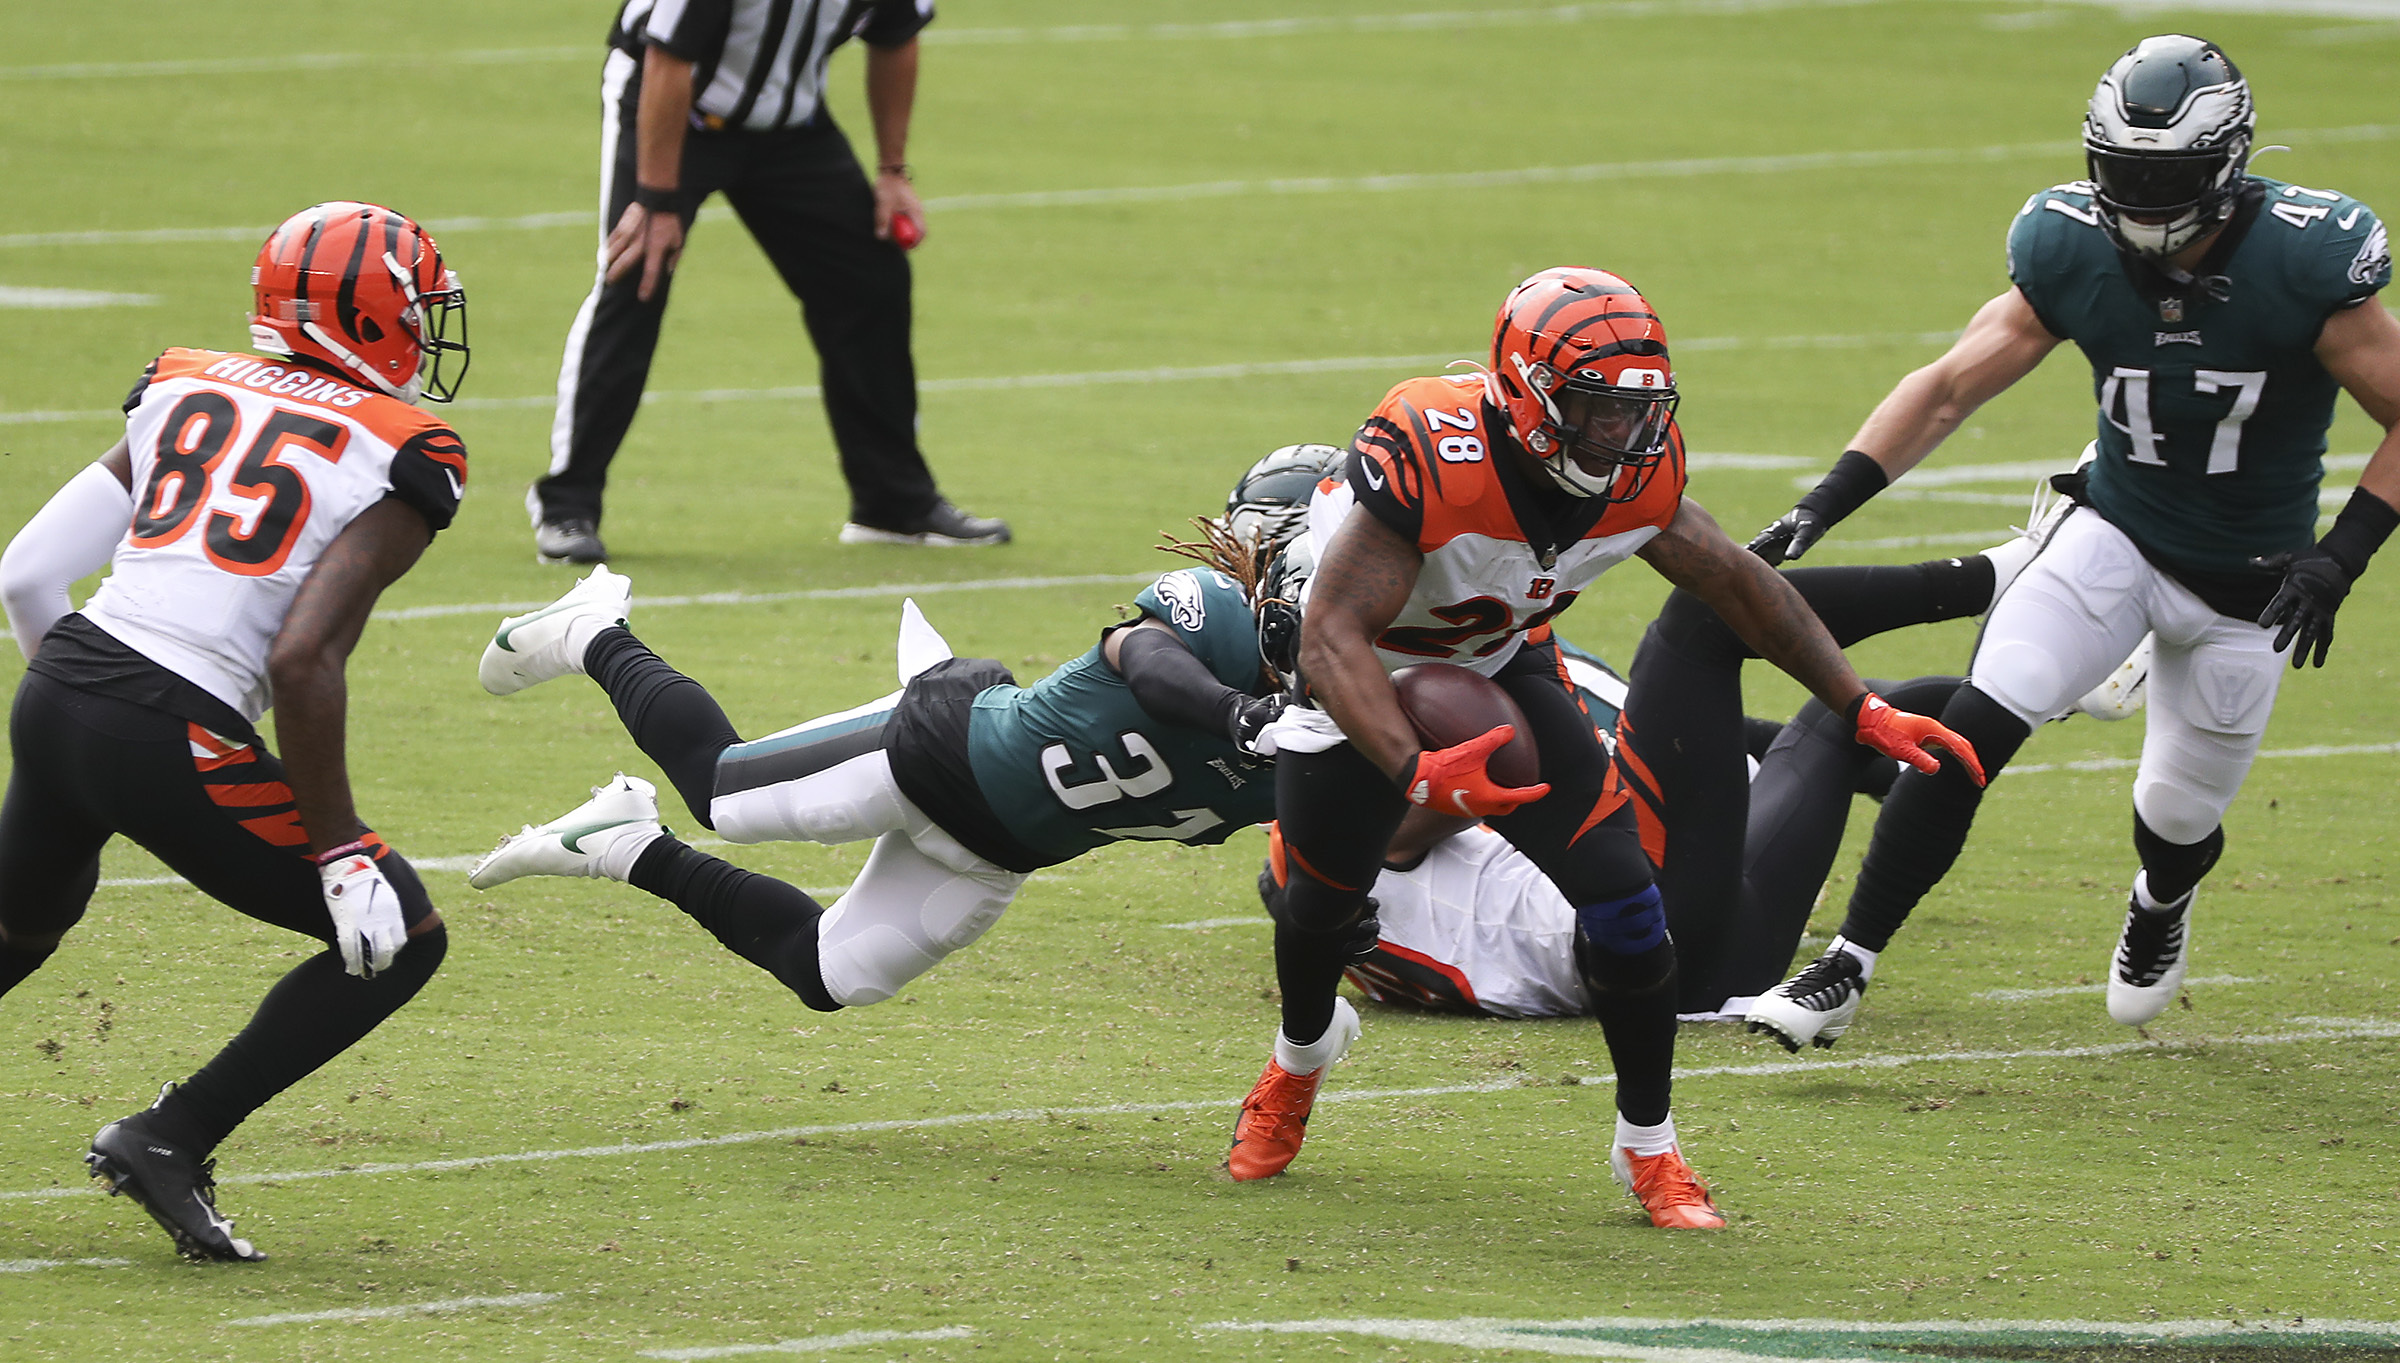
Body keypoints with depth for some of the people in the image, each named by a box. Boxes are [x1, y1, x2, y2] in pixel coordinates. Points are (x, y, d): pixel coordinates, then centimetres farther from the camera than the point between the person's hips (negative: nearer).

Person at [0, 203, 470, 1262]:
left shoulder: (184, 395, 15)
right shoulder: (398, 459, -3)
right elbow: (304, 661, -16)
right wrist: (340, 850, -10)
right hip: (174, 739, -7)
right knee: (401, 939, 10)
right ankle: (170, 1139, 4)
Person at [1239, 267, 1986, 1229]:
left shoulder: (1639, 476, -22)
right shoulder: (1431, 462, -40)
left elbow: (1737, 585, -2)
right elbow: (1332, 639, -41)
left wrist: (1863, 710, -3)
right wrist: (1418, 775, -55)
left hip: (1501, 669, 4)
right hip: (1368, 682, -4)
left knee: (1621, 900, -10)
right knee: (1319, 897, 13)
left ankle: (1648, 1150, 7)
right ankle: (1301, 1056, 50)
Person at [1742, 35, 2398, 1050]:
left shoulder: (2302, 265, -23)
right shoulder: (2074, 254, -13)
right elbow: (1949, 386, -6)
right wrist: (1822, 506, -16)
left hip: (2245, 583, -2)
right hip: (2113, 535, 2)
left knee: (2178, 814, 11)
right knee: (1973, 730, -18)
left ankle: (2162, 899, 50)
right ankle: (1848, 966, -12)